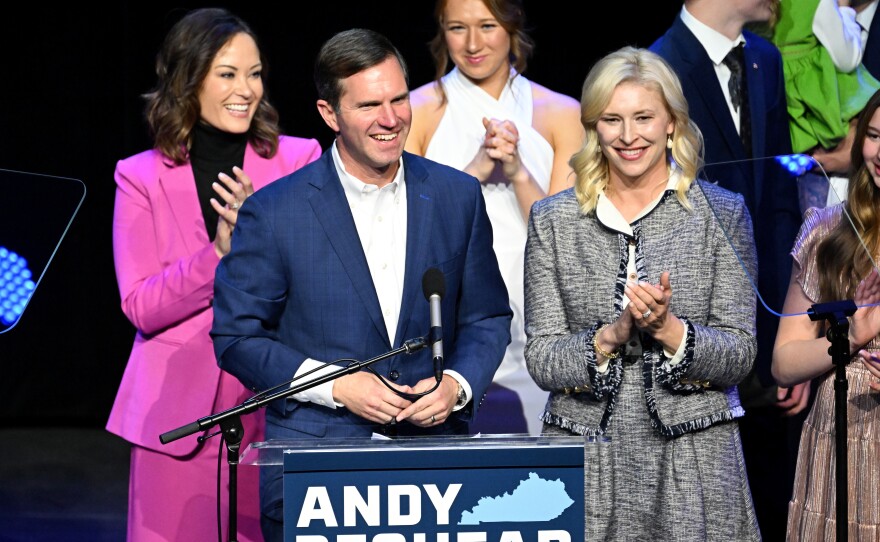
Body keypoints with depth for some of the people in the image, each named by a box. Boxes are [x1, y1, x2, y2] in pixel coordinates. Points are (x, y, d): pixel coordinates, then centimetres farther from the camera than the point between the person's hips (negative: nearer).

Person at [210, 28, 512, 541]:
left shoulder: (458, 196, 6)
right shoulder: (273, 213, -4)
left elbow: (488, 317, 13)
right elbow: (235, 336, -1)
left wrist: (457, 384, -6)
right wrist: (335, 385, -11)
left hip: (434, 449, 2)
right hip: (313, 461, -2)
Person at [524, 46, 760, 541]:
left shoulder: (722, 213, 3)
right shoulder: (553, 221, 5)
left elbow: (740, 357, -1)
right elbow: (541, 360, 0)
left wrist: (668, 329, -18)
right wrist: (611, 335, -17)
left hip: (694, 459, 0)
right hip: (586, 465, 1)